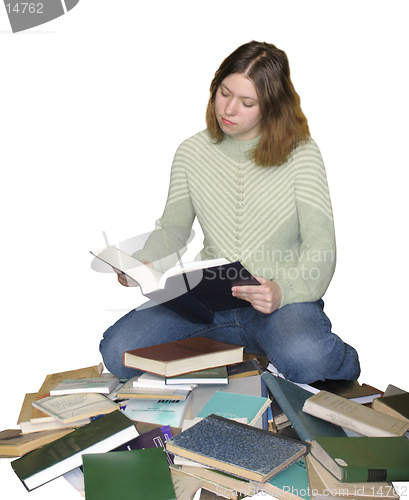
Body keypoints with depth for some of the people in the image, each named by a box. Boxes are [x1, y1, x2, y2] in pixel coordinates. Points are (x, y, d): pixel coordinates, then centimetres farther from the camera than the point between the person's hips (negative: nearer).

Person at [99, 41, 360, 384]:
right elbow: (173, 227, 11)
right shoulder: (192, 152, 8)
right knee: (117, 352, -17)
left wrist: (283, 290, -29)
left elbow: (320, 244, -10)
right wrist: (142, 263, -11)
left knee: (306, 358, -38)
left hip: (281, 302, -4)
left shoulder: (301, 153, -3)